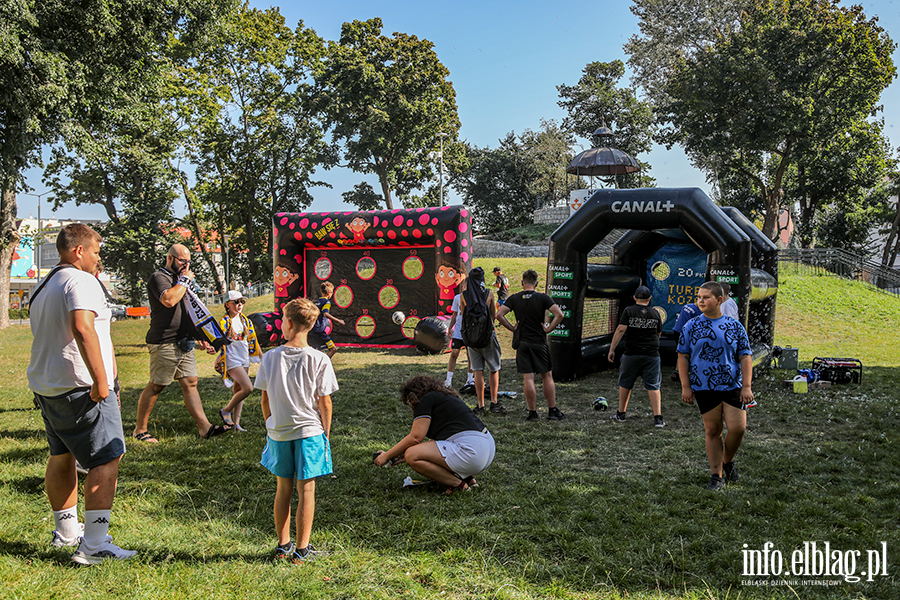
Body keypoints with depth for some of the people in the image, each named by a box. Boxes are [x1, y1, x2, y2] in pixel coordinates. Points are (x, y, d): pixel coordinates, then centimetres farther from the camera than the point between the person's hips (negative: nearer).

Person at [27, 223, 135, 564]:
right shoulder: (81, 281, -14)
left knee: (61, 457, 20)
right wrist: (100, 379, -31)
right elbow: (82, 327, -29)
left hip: (44, 385, 10)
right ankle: (94, 546, -10)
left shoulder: (43, 288, 18)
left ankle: (66, 530, 33)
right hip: (79, 387, -10)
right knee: (106, 459, -7)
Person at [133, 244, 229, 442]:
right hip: (164, 344, -8)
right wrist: (184, 280, -14)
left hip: (184, 344, 8)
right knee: (155, 386, -1)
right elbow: (169, 300, -27)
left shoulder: (180, 280, 21)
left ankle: (204, 427, -1)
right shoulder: (159, 278, -7)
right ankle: (140, 430, 10)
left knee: (190, 383, 3)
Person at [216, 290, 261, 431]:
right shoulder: (224, 322, -8)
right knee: (247, 388, -17)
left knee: (239, 391, 8)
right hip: (232, 360, -6)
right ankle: (226, 411, 2)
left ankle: (236, 423, 13)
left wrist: (261, 356, 19)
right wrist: (219, 358, -19)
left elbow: (253, 340, 17)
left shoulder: (246, 321, 10)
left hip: (244, 360, 6)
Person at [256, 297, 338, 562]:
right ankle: (302, 549, 10)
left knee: (284, 488, 15)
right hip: (310, 430, -3)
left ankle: (283, 545, 24)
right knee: (306, 489, 5)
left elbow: (265, 399, 2)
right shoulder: (319, 360, -11)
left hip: (278, 431, 3)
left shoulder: (270, 357, -5)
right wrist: (326, 434, 4)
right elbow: (324, 403, -8)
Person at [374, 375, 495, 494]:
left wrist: (387, 455, 3)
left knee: (411, 456, -13)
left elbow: (415, 437, -7)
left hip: (471, 450, -10)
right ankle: (468, 478, 13)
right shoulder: (446, 398, 25)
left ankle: (458, 483, -6)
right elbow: (434, 441, 25)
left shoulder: (426, 400, -1)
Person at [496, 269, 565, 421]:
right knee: (547, 376, 9)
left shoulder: (514, 298, 2)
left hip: (522, 342, 1)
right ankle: (552, 411, 13)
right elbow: (559, 314, -14)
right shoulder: (543, 298, -4)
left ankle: (533, 412, 4)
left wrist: (512, 328, -1)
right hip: (540, 342, -1)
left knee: (528, 379, 1)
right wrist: (549, 329, -5)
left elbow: (499, 314, -6)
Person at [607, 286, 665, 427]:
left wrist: (612, 349, -9)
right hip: (652, 355, 1)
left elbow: (621, 330, -12)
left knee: (625, 384, 14)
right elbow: (659, 334, 17)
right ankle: (658, 418, -3)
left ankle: (620, 414, 23)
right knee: (653, 386, 3)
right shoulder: (655, 314, 5)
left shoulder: (628, 311, -4)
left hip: (631, 354, -1)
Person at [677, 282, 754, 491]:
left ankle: (728, 461, 22)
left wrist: (747, 386, -4)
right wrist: (685, 386, -2)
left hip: (733, 386, 0)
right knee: (712, 431, 3)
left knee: (738, 428, -7)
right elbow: (683, 356, 5)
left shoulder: (735, 326, 4)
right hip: (704, 388, 0)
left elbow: (745, 357, 5)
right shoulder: (692, 326, 3)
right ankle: (717, 476, 14)